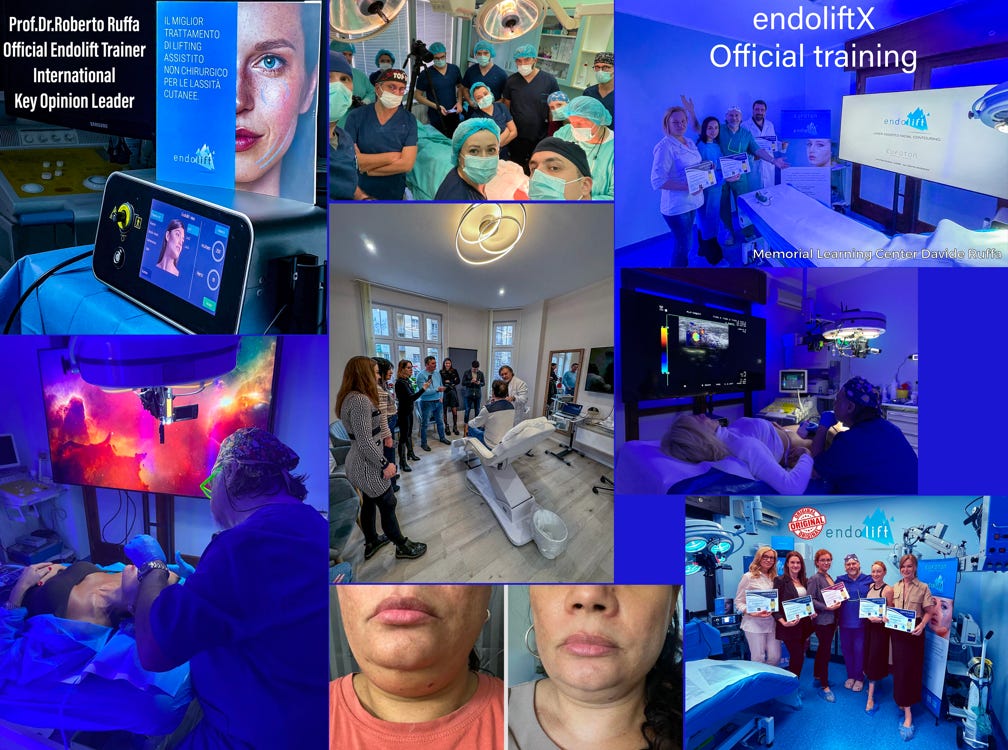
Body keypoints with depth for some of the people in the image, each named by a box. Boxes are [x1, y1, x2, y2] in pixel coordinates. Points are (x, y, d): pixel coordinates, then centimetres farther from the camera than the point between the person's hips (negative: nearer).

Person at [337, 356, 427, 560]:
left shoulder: (350, 397, 6)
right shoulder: (360, 400, -26)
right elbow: (365, 441, -27)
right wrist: (385, 464, -20)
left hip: (358, 464, 10)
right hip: (368, 467, -10)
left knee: (369, 504, 24)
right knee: (388, 505, 6)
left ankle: (371, 543, 40)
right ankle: (402, 547, 22)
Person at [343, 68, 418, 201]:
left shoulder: (409, 120, -4)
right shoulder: (356, 116, -5)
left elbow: (407, 164, -14)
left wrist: (365, 169, -14)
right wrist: (392, 156, -14)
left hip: (394, 196, 0)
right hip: (360, 194, 0)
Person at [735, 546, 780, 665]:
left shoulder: (774, 578, 12)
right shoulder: (749, 577, -5)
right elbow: (738, 602, -4)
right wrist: (752, 613, -19)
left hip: (772, 623, 5)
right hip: (754, 624, -5)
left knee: (775, 657, 5)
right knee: (758, 658, -2)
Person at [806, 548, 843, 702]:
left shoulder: (829, 578, 11)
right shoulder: (815, 579, -13)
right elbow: (810, 600, -18)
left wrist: (836, 604, 4)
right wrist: (827, 607, -22)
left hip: (831, 619, 8)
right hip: (822, 620, -8)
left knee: (822, 649, 17)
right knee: (825, 651, -6)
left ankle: (817, 677, 29)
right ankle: (824, 687, 0)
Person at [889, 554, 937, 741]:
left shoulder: (923, 588, -5)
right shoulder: (895, 587, 8)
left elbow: (929, 612, -6)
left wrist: (922, 626, -22)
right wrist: (886, 616, -5)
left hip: (914, 633, -4)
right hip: (897, 632, 4)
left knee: (911, 669, -3)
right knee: (900, 668, 5)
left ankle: (907, 715, 1)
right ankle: (907, 712, 15)